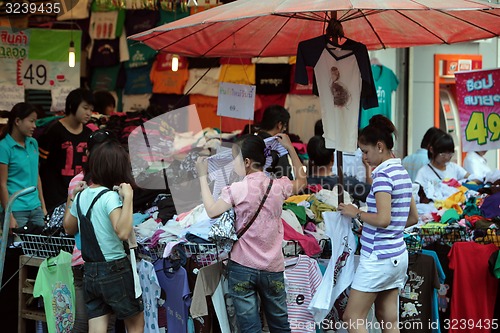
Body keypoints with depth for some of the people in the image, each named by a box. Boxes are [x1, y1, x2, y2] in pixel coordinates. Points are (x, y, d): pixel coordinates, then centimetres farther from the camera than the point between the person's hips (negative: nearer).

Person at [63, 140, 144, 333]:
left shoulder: (81, 196, 5)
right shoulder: (110, 196, -16)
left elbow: (69, 228, 23)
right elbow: (123, 232, -32)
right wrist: (128, 198, -28)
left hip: (90, 273, 6)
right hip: (115, 271, -6)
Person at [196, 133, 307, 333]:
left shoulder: (238, 190, -13)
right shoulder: (278, 186, 0)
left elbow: (212, 211, -7)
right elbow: (301, 182, 20)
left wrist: (202, 176, 0)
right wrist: (290, 148, 25)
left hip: (242, 268, -3)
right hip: (273, 268, 3)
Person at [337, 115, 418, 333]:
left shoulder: (383, 175, -15)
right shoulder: (402, 172, 12)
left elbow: (383, 219, -25)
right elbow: (413, 218, 19)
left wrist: (356, 213, -11)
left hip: (378, 256, -9)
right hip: (398, 255, 9)